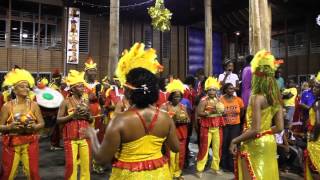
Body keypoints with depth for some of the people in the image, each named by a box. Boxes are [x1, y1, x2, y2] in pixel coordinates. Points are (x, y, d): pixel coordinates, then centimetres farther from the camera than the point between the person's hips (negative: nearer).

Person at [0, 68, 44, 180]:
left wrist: (34, 127, -19)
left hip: (30, 143, 1)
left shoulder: (34, 105, -1)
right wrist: (10, 127, -21)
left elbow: (42, 123, 1)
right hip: (11, 143, 0)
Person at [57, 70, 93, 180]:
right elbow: (58, 120, -7)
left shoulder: (86, 102, 7)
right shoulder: (66, 102, -5)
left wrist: (88, 116, -8)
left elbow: (91, 120, 14)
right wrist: (72, 115, -18)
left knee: (86, 163, 7)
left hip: (84, 137, 4)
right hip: (71, 138, -3)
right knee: (71, 164, 0)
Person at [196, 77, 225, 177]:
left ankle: (215, 167, 26)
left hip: (217, 127, 5)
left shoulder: (219, 100, 9)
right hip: (206, 127, -5)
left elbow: (223, 111, 14)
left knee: (217, 148, 10)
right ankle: (200, 169, 11)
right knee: (204, 148, 0)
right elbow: (199, 113, -15)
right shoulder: (204, 101, -7)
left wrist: (219, 111, -6)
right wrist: (209, 112, -23)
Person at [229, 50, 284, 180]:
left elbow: (255, 130, -23)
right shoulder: (275, 99, 3)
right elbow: (279, 128, 5)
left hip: (255, 145, -8)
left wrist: (235, 141, -14)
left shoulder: (257, 97, -20)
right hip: (269, 142, 8)